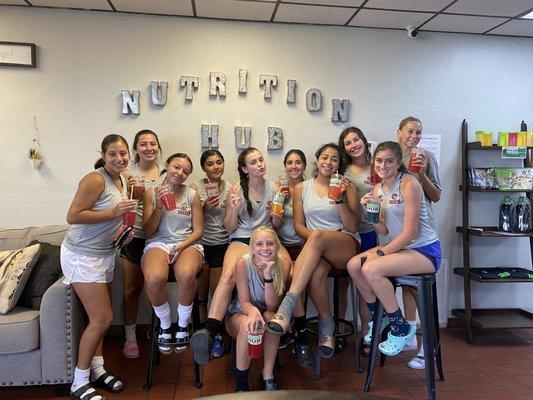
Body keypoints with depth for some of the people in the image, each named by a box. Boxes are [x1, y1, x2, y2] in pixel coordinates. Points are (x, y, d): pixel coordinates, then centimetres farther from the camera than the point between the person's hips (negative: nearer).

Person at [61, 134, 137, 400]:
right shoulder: (95, 179, -18)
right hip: (81, 255, -8)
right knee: (102, 318, -6)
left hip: (104, 253, 8)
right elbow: (73, 217, -22)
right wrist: (113, 213, -24)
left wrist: (123, 230, 4)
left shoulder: (122, 180, 8)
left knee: (99, 317, 13)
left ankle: (97, 370, 28)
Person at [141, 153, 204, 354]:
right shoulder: (151, 193, 9)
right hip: (158, 243, 0)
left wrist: (179, 247, -11)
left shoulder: (192, 195, 9)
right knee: (154, 278, -35)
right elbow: (147, 232, 6)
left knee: (186, 274, -37)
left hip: (187, 244, 0)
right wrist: (159, 208, -8)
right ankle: (164, 325, -3)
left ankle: (183, 324, -6)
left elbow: (198, 231, 6)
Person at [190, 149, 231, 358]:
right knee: (201, 293, 5)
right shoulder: (196, 188, -2)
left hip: (222, 245, 1)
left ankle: (217, 335, 18)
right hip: (201, 244, -1)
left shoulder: (231, 188, 2)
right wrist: (205, 207, -21)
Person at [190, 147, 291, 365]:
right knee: (228, 275, -34)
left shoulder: (273, 188, 13)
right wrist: (235, 209, -12)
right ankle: (210, 332, -39)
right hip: (241, 239, -1)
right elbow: (229, 228, 7)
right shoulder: (236, 190, 6)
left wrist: (276, 215, -4)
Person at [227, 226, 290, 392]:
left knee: (271, 318, -33)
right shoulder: (243, 263, -22)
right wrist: (253, 311, -47)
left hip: (268, 316, 1)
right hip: (239, 314, -1)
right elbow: (244, 302, -23)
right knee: (247, 322, -34)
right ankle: (241, 381, -14)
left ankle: (268, 375, -14)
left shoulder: (283, 266, -18)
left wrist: (268, 275, -36)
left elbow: (271, 306, -21)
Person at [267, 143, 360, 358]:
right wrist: (312, 236, -11)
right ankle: (326, 325, -9)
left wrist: (340, 200, -9)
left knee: (317, 237, -37)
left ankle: (286, 309, -44)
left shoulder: (346, 187, 12)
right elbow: (299, 225, 10)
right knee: (316, 274, -37)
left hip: (346, 246, -1)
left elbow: (353, 227, 5)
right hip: (317, 249, 1)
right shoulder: (302, 188, 15)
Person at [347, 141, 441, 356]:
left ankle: (401, 329, -5)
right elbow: (384, 230, 5)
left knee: (371, 269, -25)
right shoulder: (378, 189, 7)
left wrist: (380, 253, -16)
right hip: (399, 247, 8)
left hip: (425, 250, -8)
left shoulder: (409, 184, -16)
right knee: (353, 265, -5)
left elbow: (410, 232, -19)